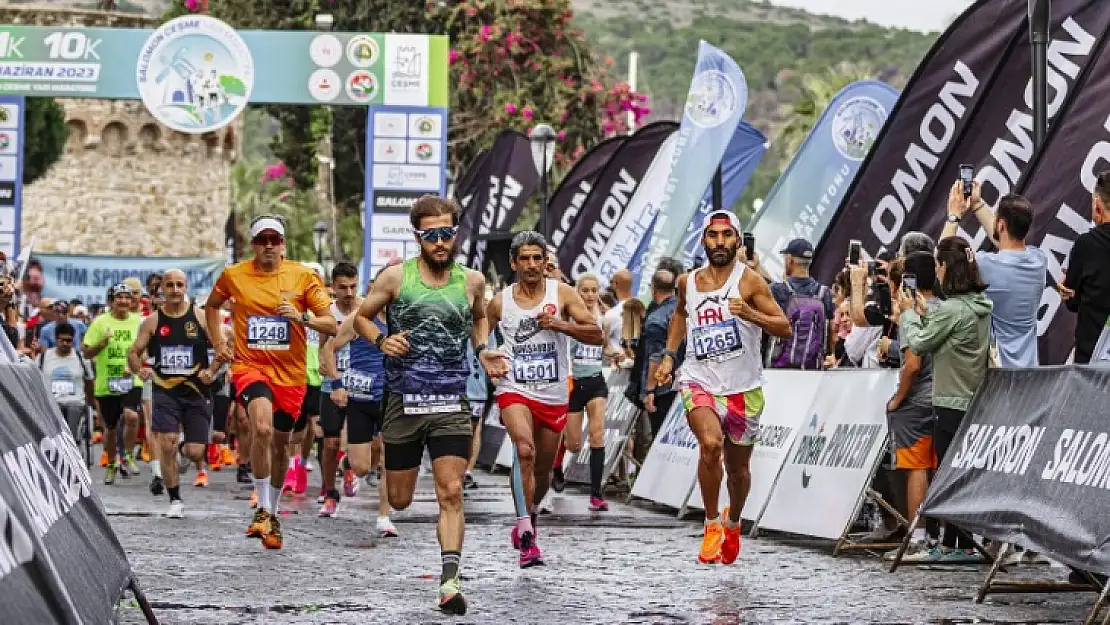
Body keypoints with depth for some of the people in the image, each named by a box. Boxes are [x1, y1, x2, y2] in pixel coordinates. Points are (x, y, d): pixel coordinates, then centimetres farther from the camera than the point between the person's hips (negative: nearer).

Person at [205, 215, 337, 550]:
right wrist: (217, 343, 10)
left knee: (281, 444, 13)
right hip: (250, 366, -2)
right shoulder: (233, 275, 0)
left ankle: (272, 515, 34)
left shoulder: (303, 276, -3)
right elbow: (211, 306, 21)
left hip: (291, 372, 2)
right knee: (262, 428, -28)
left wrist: (302, 317, -22)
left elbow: (331, 324, -5)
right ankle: (262, 510, -16)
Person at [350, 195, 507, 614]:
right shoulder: (395, 277, -3)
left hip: (450, 403, 0)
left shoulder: (472, 281, 4)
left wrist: (482, 351, 7)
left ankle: (449, 581, -17)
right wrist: (381, 340, -12)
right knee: (399, 501, 10)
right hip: (403, 402, 0)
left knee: (451, 493, -14)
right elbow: (361, 317, 8)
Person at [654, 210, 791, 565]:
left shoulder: (750, 281, -7)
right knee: (710, 444, -28)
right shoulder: (688, 283, 5)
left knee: (738, 466, 13)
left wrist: (750, 313, -26)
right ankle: (711, 524, -13)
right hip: (700, 382, 1)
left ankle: (733, 523, 43)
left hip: (743, 388, 0)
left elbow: (784, 328, -10)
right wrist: (668, 356, 19)